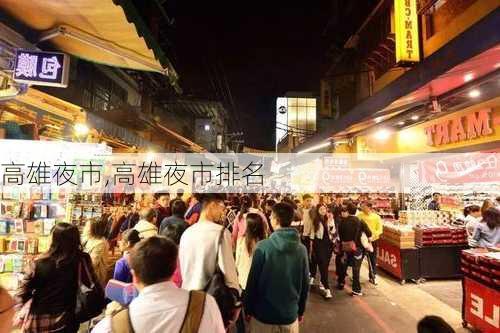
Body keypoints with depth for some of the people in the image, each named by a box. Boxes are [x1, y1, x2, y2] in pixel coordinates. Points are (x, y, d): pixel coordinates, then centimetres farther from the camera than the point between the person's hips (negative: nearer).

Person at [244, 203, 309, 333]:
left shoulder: (263, 246, -19)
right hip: (290, 314, 3)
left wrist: (248, 309, 1)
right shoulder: (301, 249, -10)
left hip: (264, 313, -2)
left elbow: (252, 281, -13)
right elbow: (305, 284, -1)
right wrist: (301, 310, 14)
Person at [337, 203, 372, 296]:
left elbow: (339, 234, -1)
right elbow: (369, 234, -12)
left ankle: (341, 283, 35)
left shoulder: (342, 221, -8)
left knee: (344, 266, 20)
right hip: (357, 248, -2)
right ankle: (356, 290, 9)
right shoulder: (360, 222, -13)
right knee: (356, 269, 5)